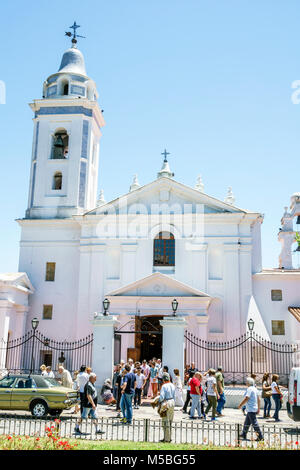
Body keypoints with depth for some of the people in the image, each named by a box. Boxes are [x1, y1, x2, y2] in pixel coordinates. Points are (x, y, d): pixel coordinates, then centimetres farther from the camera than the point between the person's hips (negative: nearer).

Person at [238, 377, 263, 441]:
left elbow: (246, 398, -20)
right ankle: (243, 435, 25)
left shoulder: (249, 389, -15)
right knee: (246, 423, 17)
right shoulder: (255, 389, 12)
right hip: (254, 409, 10)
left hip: (251, 409, -10)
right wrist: (258, 409, 19)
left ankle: (260, 437, -5)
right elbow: (258, 400, 15)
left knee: (254, 423, -6)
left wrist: (240, 405, -10)